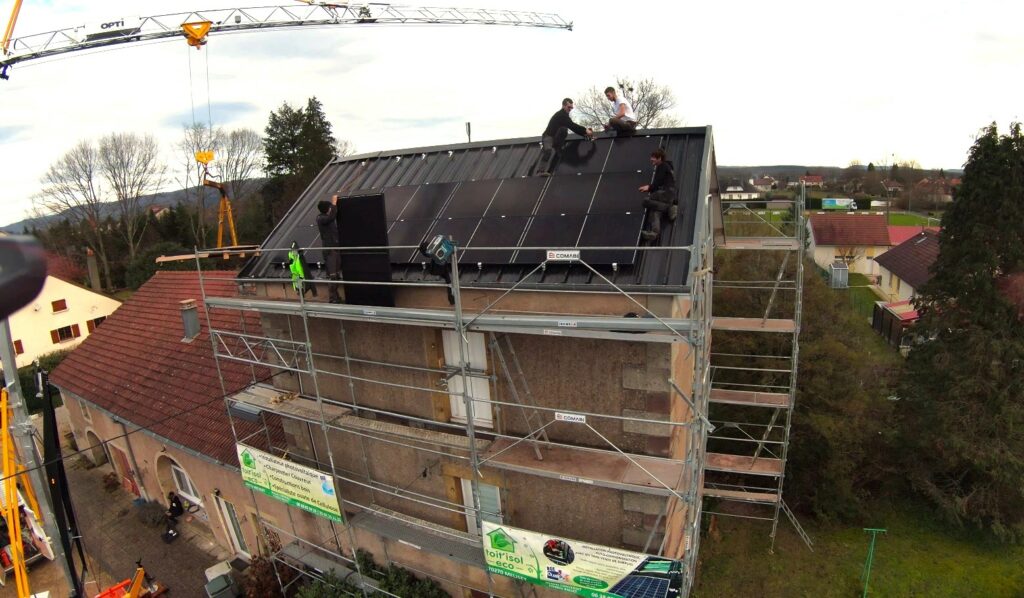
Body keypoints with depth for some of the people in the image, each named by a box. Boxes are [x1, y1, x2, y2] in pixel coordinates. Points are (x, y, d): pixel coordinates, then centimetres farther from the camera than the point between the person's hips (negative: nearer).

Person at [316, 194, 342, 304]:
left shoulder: (328, 216, 7)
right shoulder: (320, 218, -16)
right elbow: (331, 217, -33)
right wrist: (334, 203, -26)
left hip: (336, 247, 8)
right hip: (329, 250, -8)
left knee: (337, 274, 14)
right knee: (332, 275, -7)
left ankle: (336, 297, 25)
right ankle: (332, 298, 0)